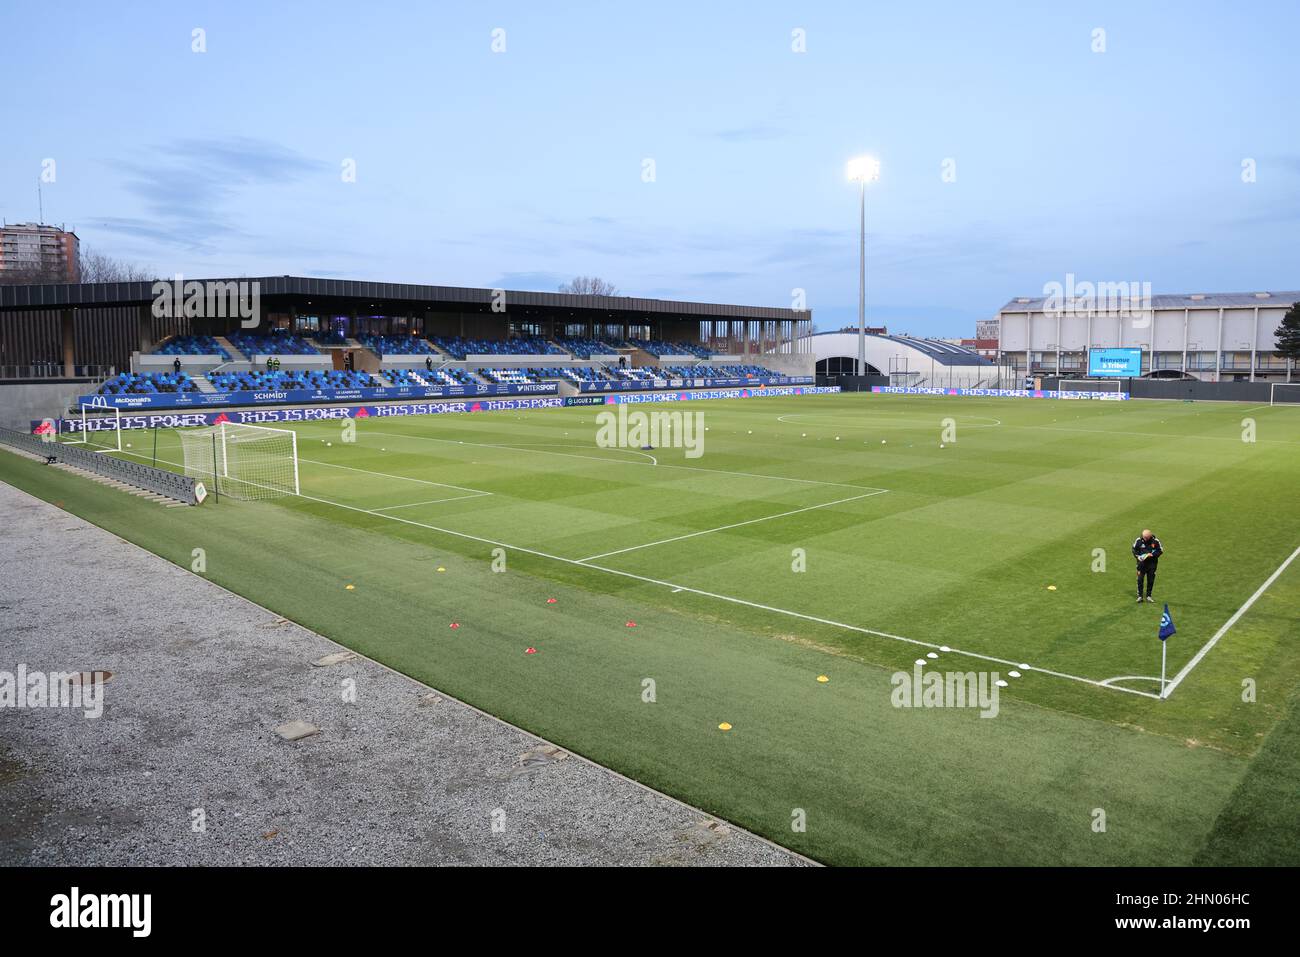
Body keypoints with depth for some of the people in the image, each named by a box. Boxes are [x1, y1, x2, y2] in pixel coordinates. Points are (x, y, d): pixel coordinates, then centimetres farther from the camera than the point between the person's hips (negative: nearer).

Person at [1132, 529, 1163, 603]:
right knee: (1140, 579, -4)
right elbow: (1134, 549, 6)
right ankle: (1140, 596, 4)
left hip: (1152, 563, 0)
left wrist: (1152, 554, -16)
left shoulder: (1155, 541, -9)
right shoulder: (1138, 540, -7)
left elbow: (1161, 550, 0)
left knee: (1151, 580, 7)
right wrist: (1137, 556, -10)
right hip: (1141, 562, 0)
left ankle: (1148, 596, 20)